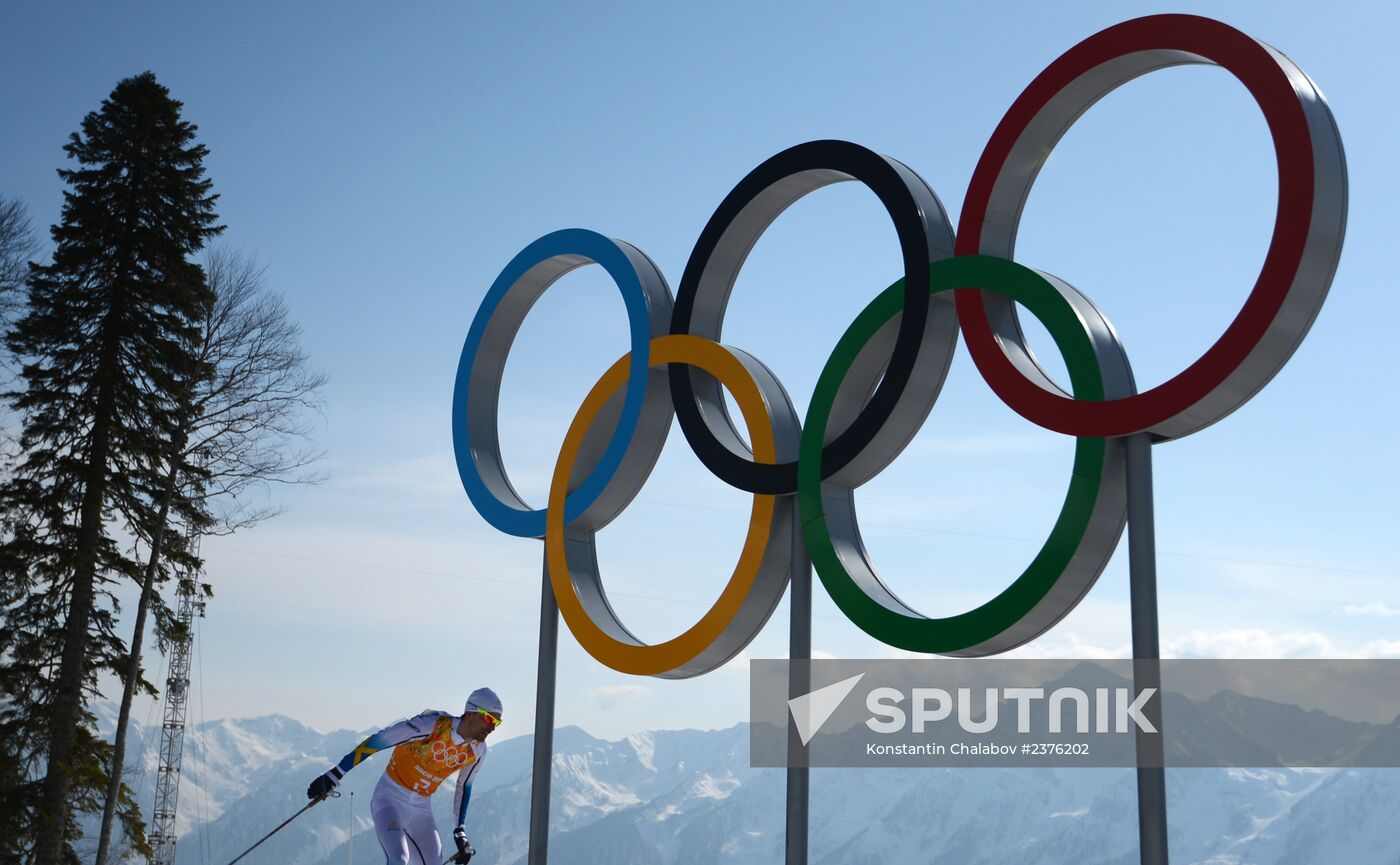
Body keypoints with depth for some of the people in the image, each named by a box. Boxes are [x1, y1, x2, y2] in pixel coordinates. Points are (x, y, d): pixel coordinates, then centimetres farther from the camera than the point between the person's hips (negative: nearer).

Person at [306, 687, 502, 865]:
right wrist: (334, 775, -18)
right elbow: (377, 741, -20)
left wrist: (460, 832, 14)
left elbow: (464, 786, 14)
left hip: (422, 808, 6)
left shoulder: (478, 750, -5)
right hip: (391, 799, -6)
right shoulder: (433, 724, -25)